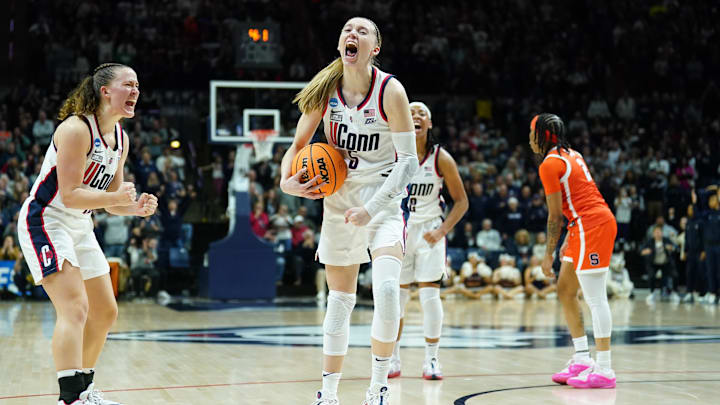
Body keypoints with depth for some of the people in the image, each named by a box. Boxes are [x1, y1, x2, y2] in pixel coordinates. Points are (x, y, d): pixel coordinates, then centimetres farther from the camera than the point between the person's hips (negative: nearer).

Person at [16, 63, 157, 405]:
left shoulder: (120, 139, 6)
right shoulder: (76, 129, -20)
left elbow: (110, 201, 12)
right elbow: (70, 195, -25)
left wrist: (136, 207, -7)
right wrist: (116, 197, -36)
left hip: (79, 227, 9)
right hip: (45, 222, -9)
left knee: (105, 313, 13)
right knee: (75, 309, -22)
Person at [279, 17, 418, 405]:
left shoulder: (390, 90, -13)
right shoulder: (326, 90, -4)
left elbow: (409, 160, -15)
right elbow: (298, 145, 7)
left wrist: (372, 207, -23)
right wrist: (286, 180, -13)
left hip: (383, 201, -3)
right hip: (339, 199, 3)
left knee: (386, 289, -23)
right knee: (339, 299, 10)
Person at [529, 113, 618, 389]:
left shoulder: (549, 165, -10)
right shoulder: (571, 155, 18)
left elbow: (555, 215, -11)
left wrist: (549, 254, -5)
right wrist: (569, 240, 21)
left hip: (592, 226, -10)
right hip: (584, 227, 10)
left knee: (595, 299, -8)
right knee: (565, 291, 14)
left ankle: (604, 370, -7)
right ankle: (582, 360, 17)